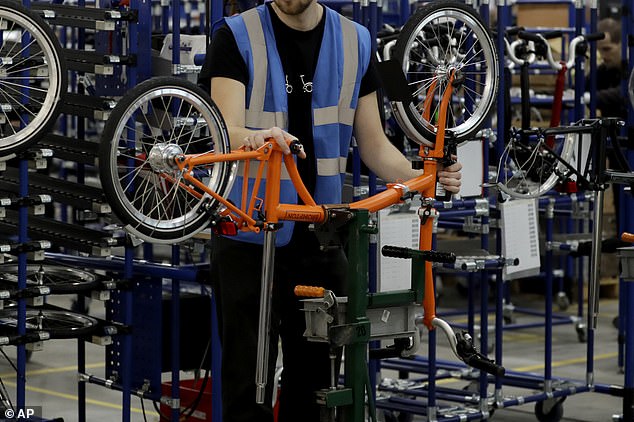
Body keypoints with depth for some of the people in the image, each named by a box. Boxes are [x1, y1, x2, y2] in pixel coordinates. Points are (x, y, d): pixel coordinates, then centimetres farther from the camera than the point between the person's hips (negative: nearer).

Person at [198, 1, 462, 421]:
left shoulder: (355, 42, 6)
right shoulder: (238, 36, -5)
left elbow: (374, 145, 7)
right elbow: (227, 131, -17)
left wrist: (421, 177, -12)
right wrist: (256, 136, -41)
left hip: (320, 239, 3)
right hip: (249, 236, -3)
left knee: (315, 384, 8)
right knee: (249, 387, -3)